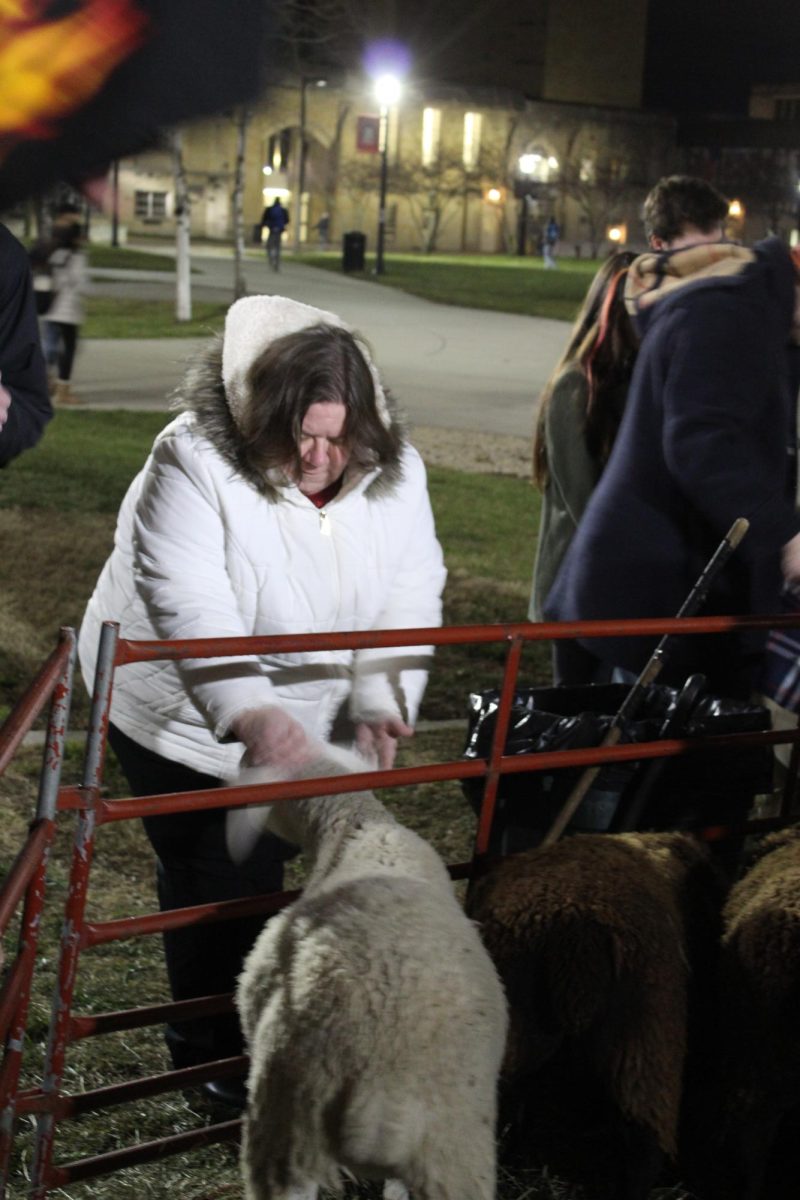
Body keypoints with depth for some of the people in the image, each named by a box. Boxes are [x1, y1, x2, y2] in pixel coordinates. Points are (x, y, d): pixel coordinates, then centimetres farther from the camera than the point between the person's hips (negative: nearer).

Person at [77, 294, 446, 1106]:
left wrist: (381, 704, -22)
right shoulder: (194, 462, -26)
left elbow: (409, 597, -8)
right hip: (181, 712, -5)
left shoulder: (392, 470, -9)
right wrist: (251, 712, -48)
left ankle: (243, 1031, 38)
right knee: (214, 879, -2)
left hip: (305, 717, 5)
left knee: (261, 864, 18)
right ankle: (213, 1052, 17)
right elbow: (190, 610, -35)